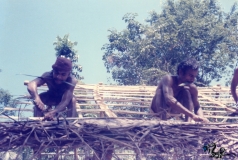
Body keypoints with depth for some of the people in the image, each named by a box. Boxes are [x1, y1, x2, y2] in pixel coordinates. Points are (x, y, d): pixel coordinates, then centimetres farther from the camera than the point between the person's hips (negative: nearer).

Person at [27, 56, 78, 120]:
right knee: (39, 99, -28)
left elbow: (65, 101, -46)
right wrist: (36, 98, -76)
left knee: (72, 100, -33)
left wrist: (53, 112, -65)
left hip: (65, 98, -1)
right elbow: (31, 84, -54)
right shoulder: (48, 76, -37)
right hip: (51, 97, 1)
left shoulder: (72, 81, -39)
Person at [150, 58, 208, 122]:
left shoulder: (192, 88, -13)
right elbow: (169, 100, -45)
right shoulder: (168, 79, -29)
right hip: (158, 111, -4)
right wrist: (192, 115, -52)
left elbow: (197, 107, -4)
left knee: (186, 90, -17)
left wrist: (201, 118, -30)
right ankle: (163, 120, -43)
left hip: (172, 112, 4)